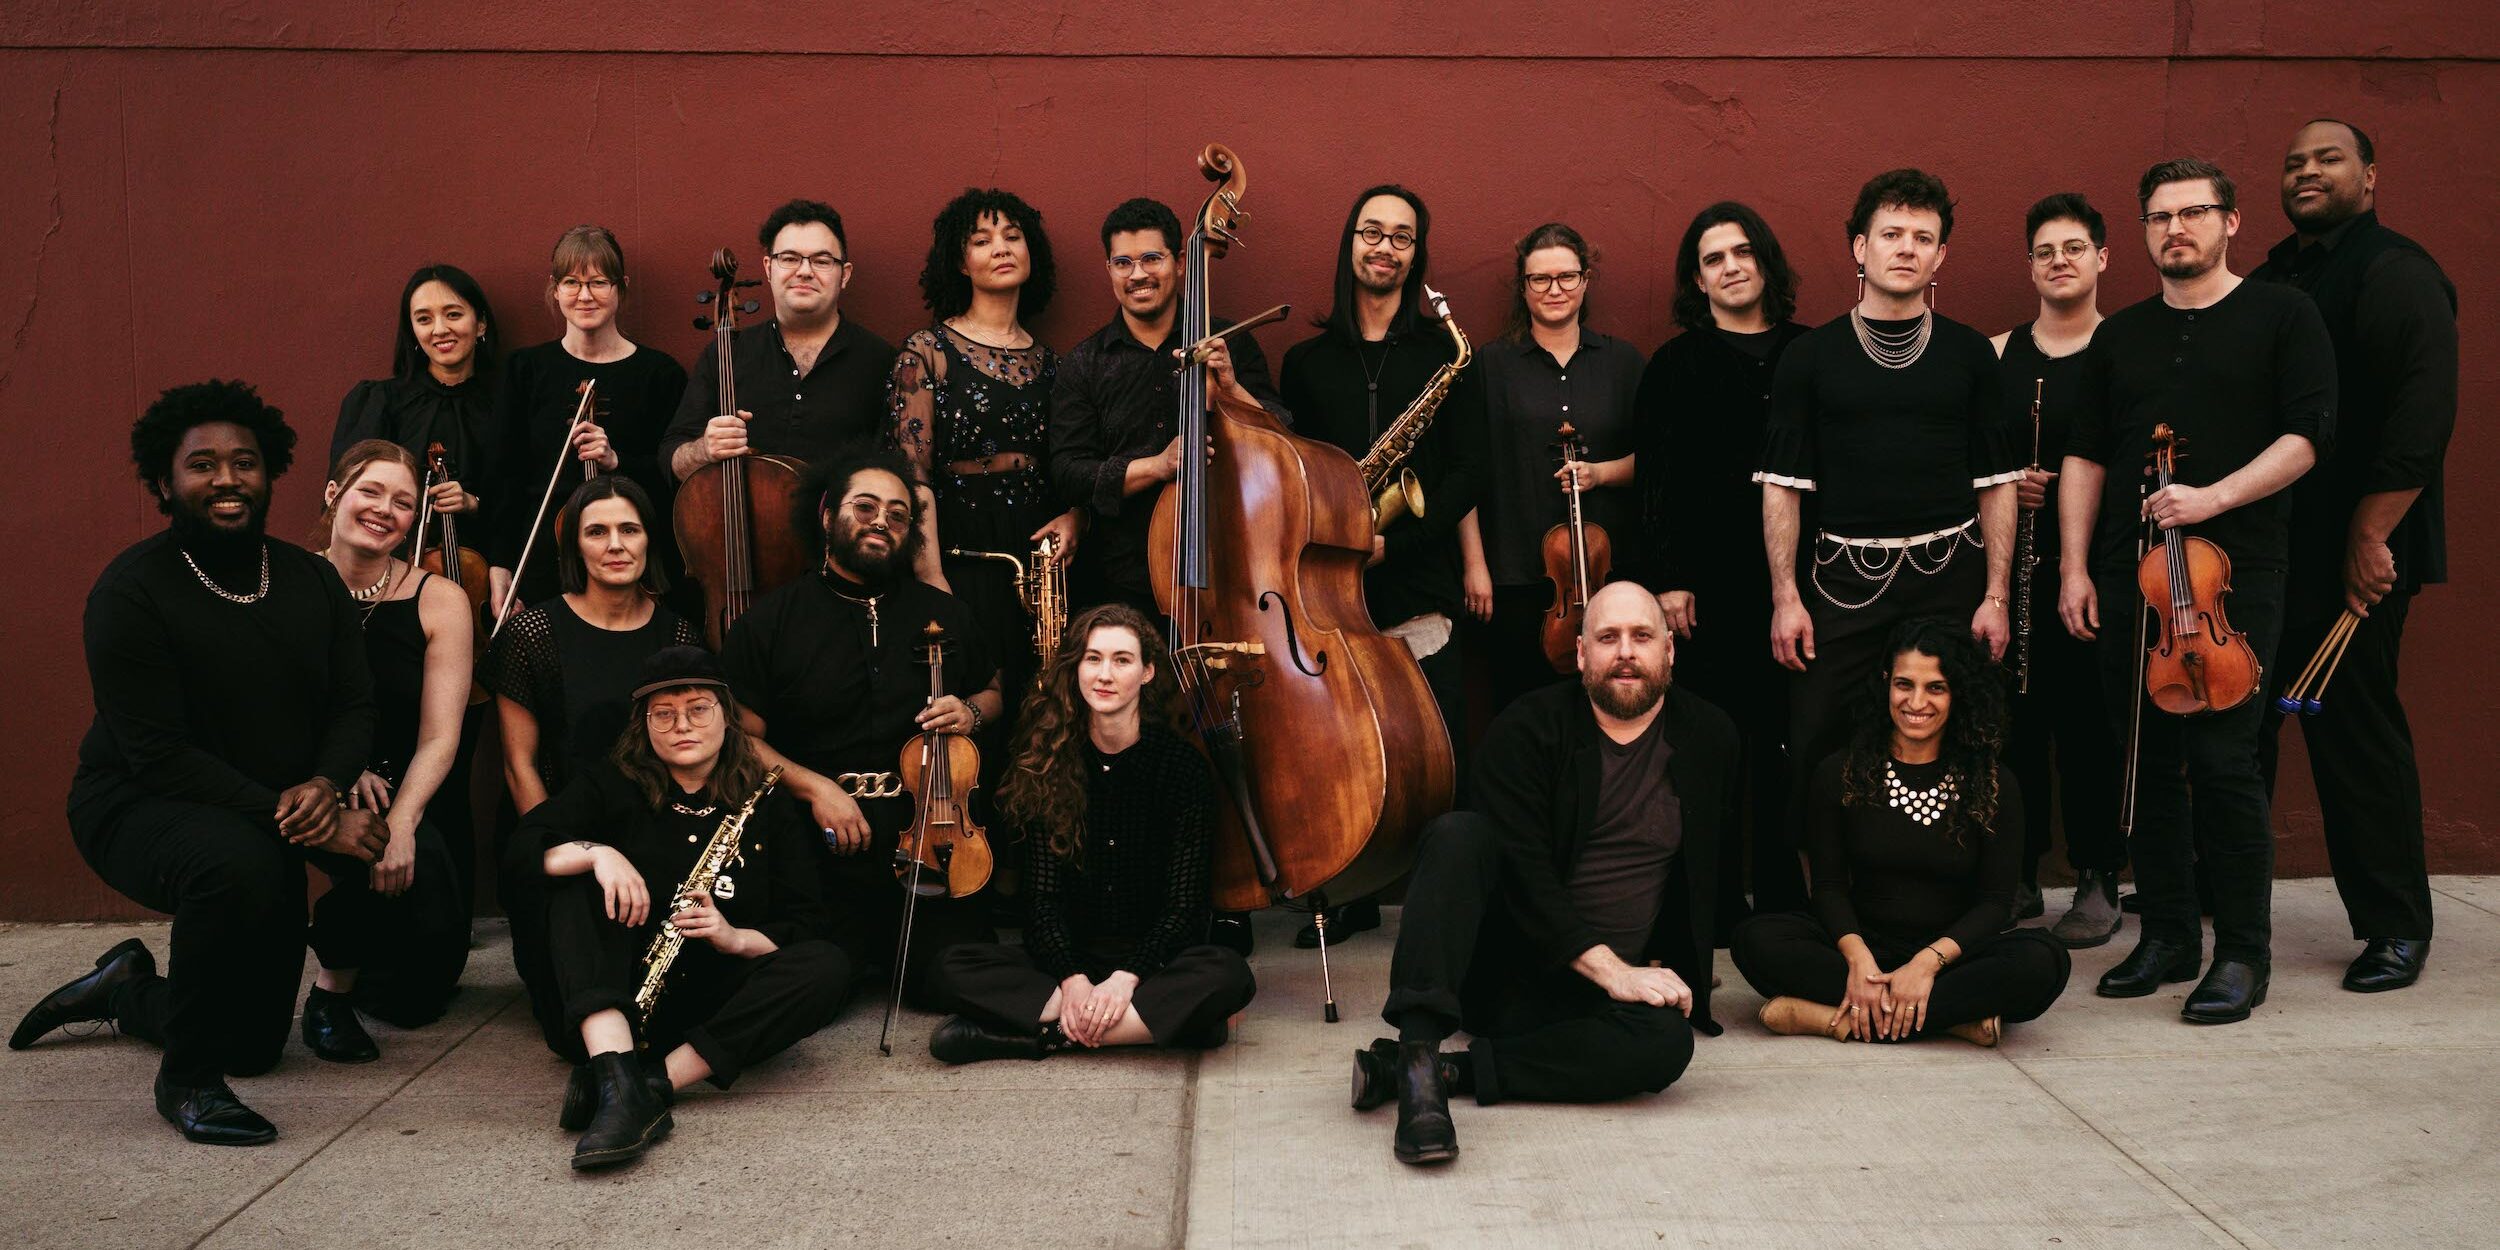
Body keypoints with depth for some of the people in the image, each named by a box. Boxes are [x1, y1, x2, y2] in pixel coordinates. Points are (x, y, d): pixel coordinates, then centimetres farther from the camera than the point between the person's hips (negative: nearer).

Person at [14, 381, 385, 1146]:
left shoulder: (310, 579, 1)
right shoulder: (132, 592, -17)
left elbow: (356, 705, 1)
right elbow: (159, 756, -23)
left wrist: (326, 785, -21)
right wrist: (294, 818, -30)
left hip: (284, 809, 6)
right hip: (138, 809, -5)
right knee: (240, 863, -40)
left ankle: (128, 991, 32)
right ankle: (188, 1079, -18)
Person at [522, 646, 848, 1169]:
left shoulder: (768, 807, 8)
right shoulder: (614, 786, 9)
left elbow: (809, 925, 2)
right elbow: (522, 846, -7)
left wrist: (735, 938, -18)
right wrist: (595, 852, -26)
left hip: (721, 1006, 0)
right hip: (618, 995, 0)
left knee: (829, 967, -27)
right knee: (578, 880, -23)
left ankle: (654, 1081, -37)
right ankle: (618, 1077, -44)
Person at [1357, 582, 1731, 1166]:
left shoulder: (1710, 738, 6)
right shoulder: (1530, 727, -5)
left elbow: (1706, 873, 16)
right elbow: (1521, 868, -15)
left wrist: (1664, 967, 5)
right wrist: (1607, 966, -22)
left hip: (1587, 993, 2)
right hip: (1500, 959, -2)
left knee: (1667, 1041, -31)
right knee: (1458, 834, -30)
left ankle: (1445, 1070, -28)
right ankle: (1417, 1054, -41)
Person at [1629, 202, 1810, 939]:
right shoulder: (1676, 365, 5)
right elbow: (1656, 480, 0)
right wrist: (1668, 577, -7)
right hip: (1710, 582, -2)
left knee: (1787, 738, 4)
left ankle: (1785, 894, 16)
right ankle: (1719, 901, 11)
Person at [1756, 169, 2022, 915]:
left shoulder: (1969, 354, 8)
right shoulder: (1811, 357, 4)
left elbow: (1997, 483, 9)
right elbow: (1782, 486, 3)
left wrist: (1996, 596, 1)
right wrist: (1785, 598, -4)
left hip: (1949, 579, 1)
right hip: (1844, 580, -1)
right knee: (1813, 756, -3)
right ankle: (1784, 918, 10)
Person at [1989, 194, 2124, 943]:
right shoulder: (1997, 355, 10)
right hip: (2011, 562, 3)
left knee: (2089, 716, -1)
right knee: (2013, 714, 5)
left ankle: (2099, 882, 11)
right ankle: (2018, 875, 17)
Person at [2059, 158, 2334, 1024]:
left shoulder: (2282, 317, 5)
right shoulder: (2119, 337, 16)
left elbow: (2306, 435, -4)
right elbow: (2085, 458, 14)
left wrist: (2214, 498, -17)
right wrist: (2074, 568, 5)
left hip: (2234, 573, -4)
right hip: (2127, 577, 4)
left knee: (2222, 762, -8)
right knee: (2149, 763, 7)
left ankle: (2242, 954, 3)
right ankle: (2167, 936, 17)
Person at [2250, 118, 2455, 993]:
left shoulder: (2395, 274, -6)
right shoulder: (2268, 281, 17)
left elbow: (2423, 412, -15)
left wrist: (2372, 535, -20)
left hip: (2352, 557, -7)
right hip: (2260, 549, 7)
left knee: (2354, 727, -2)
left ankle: (2397, 927, 11)